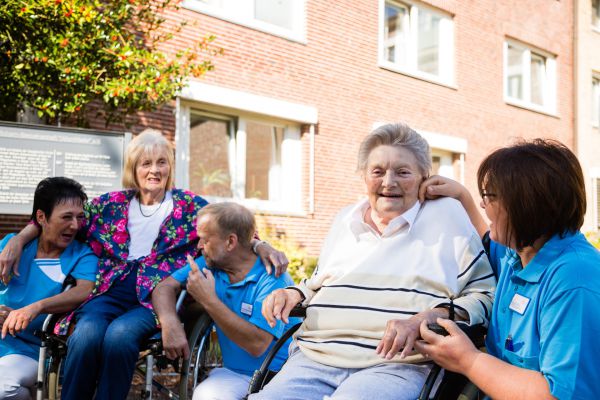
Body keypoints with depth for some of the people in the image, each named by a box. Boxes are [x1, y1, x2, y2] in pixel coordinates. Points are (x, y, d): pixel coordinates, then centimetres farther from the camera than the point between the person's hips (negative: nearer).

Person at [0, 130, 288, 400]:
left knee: (119, 335, -34)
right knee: (86, 335, -31)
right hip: (109, 294, 2)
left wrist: (260, 245, -15)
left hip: (157, 298, -2)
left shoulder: (188, 206, 12)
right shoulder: (111, 204, 16)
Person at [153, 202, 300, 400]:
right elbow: (165, 288, 5)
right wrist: (170, 323, -17)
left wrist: (209, 301, -22)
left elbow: (257, 345, -24)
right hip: (234, 374, 3)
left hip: (278, 375, -3)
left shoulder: (272, 278, -16)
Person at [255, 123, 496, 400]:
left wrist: (424, 319, -15)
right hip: (315, 359, 5)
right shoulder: (345, 220, 21)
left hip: (397, 365, -4)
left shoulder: (448, 215, 6)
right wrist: (294, 294, 10)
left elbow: (484, 294, 1)